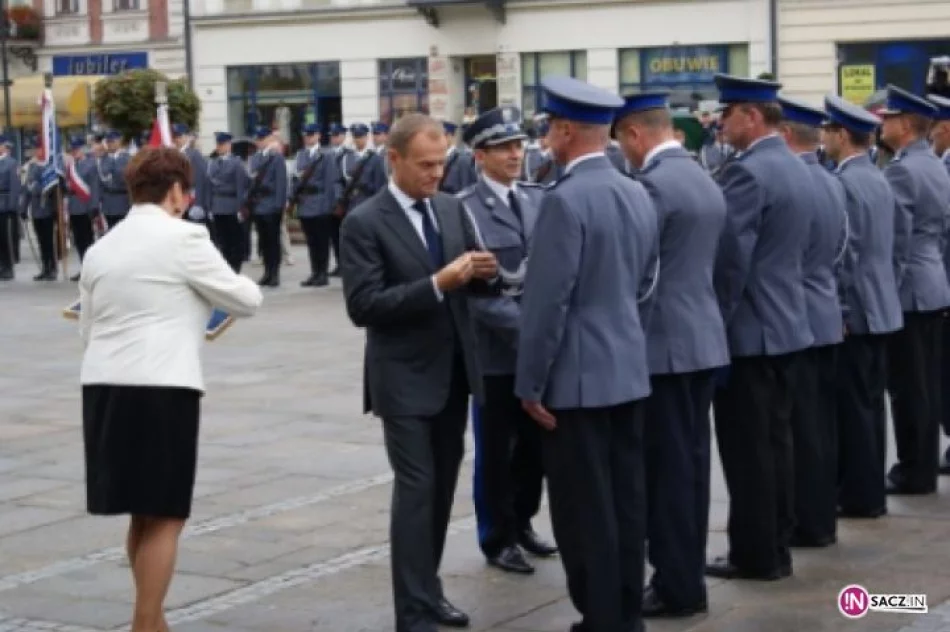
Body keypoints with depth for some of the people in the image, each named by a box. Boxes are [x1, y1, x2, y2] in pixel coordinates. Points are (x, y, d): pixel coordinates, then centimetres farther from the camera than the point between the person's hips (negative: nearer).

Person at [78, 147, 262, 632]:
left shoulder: (100, 248, 12)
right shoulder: (183, 238, -8)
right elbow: (246, 300, -2)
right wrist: (230, 283, 20)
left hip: (103, 386, 7)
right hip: (161, 388, -7)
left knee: (143, 513, 17)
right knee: (165, 516, 0)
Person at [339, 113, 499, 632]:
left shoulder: (452, 209, 8)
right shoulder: (364, 223, -11)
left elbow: (474, 284, 13)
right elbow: (363, 306, -19)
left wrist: (484, 273, -11)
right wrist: (436, 285, -26)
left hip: (455, 373, 6)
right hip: (405, 379, -6)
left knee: (443, 486, 14)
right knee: (416, 489, -6)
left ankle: (429, 590, 27)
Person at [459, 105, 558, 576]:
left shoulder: (537, 199, 7)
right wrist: (525, 323, -23)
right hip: (496, 348, -5)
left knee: (535, 444, 14)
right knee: (496, 451, 7)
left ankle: (522, 523, 32)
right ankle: (498, 538, 21)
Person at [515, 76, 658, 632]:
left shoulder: (565, 200, -17)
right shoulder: (639, 195, 8)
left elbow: (548, 302, -18)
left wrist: (531, 383, -11)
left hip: (578, 376, -8)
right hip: (629, 370, 8)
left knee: (585, 508, 0)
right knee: (626, 499, 13)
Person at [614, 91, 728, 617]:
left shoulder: (653, 184, -16)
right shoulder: (705, 181, 12)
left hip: (664, 343, -9)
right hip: (703, 338, 9)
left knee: (667, 466, -3)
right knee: (690, 460, 12)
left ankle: (677, 586, 3)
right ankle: (687, 574, 20)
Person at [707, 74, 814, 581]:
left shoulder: (747, 173, -18)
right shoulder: (795, 167, 12)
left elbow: (730, 259, -21)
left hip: (748, 329, -9)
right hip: (784, 323, 9)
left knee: (746, 448, -1)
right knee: (774, 441, 13)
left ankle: (754, 554, 5)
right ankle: (775, 547, 20)